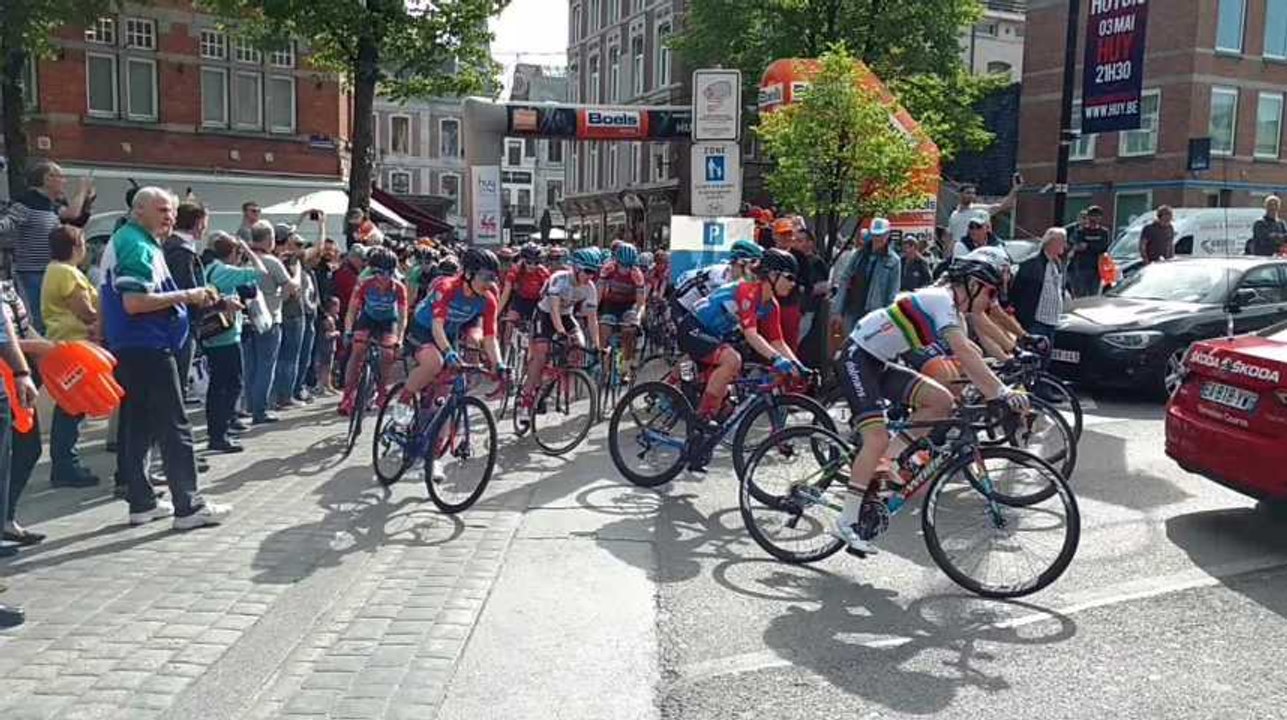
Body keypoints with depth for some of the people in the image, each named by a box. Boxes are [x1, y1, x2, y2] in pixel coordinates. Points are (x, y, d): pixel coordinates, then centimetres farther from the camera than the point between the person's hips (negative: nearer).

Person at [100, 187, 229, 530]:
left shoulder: (122, 240, 17)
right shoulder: (138, 246, -15)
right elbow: (134, 302, -25)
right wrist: (184, 296, -18)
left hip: (128, 348, 10)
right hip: (148, 347, -10)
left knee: (136, 425, 12)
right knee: (175, 427, -6)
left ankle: (141, 502, 18)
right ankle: (188, 506, -2)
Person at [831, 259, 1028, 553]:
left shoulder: (952, 309, 13)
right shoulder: (941, 299, -17)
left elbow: (969, 355, 11)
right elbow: (964, 352, -28)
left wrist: (996, 393, 0)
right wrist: (1002, 392, -30)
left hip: (879, 363, 9)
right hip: (857, 358, -9)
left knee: (941, 401, -3)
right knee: (878, 438, -19)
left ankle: (882, 464, 3)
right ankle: (846, 523, -15)